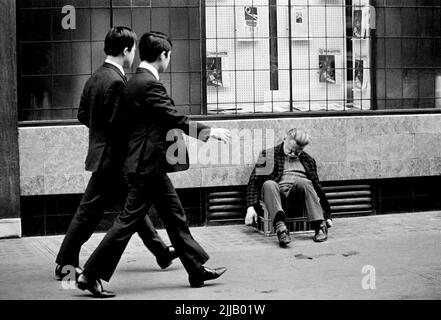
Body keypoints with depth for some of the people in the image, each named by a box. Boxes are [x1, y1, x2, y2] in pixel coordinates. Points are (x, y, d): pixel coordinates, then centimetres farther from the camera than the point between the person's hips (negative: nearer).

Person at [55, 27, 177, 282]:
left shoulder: (96, 78, 7)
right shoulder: (116, 81, -20)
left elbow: (83, 115, 12)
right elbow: (119, 124, -23)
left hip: (104, 154, 10)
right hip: (112, 157, -10)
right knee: (90, 211, -1)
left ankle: (162, 252, 24)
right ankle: (66, 264, 7)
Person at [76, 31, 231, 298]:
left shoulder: (138, 82, 13)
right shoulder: (149, 84, -18)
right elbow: (175, 120, -18)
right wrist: (210, 131, -9)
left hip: (151, 166, 11)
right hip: (148, 165, -11)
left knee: (175, 217, 14)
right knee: (128, 220, -5)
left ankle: (197, 270, 22)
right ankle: (92, 275, 1)